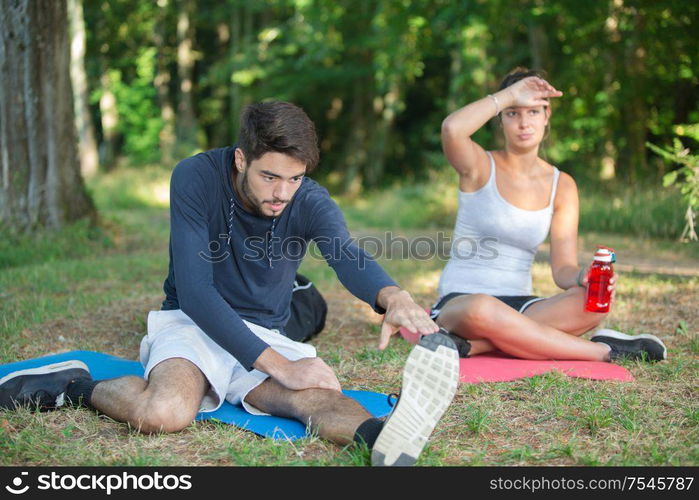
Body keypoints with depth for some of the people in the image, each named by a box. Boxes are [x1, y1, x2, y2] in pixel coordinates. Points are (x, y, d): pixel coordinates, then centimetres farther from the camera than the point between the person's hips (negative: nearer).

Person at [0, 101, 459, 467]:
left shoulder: (310, 202, -9)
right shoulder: (196, 179, -15)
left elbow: (349, 257, -31)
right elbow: (194, 291, -21)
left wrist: (392, 296, -56)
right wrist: (278, 366, -28)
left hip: (264, 334, 2)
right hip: (192, 323, -2)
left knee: (319, 396, -32)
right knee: (164, 414, -35)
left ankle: (385, 436, -63)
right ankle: (75, 385, -9)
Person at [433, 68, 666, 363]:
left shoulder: (561, 186, 9)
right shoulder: (480, 167, -1)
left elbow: (563, 269, 2)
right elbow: (451, 129, -26)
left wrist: (582, 277, -22)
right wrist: (509, 95, -15)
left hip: (519, 305, 4)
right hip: (459, 301, -4)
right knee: (480, 310, -41)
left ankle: (473, 345, -29)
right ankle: (602, 352, -22)